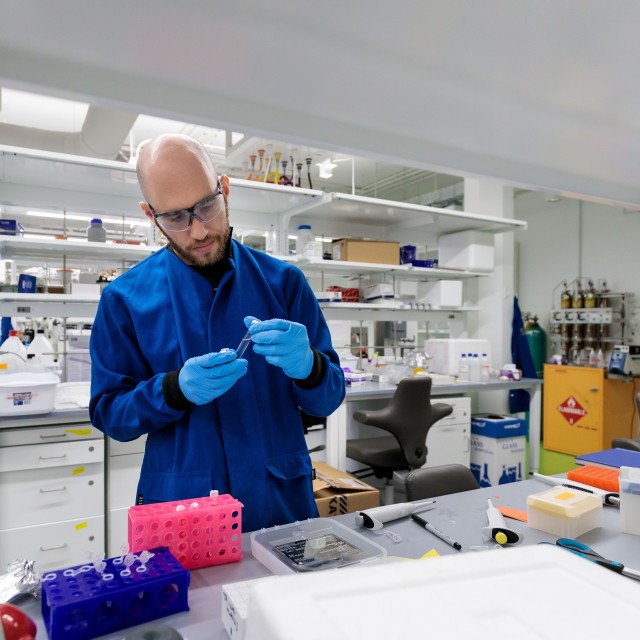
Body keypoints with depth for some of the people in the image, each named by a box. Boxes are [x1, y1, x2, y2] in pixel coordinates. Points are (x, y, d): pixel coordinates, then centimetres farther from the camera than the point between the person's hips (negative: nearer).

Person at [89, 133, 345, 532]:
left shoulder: (283, 280, -4)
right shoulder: (125, 298, -5)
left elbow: (328, 399, -2)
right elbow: (109, 414, -2)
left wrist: (306, 365, -25)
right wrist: (175, 389, -21)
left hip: (283, 500, 1)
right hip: (179, 507, 0)